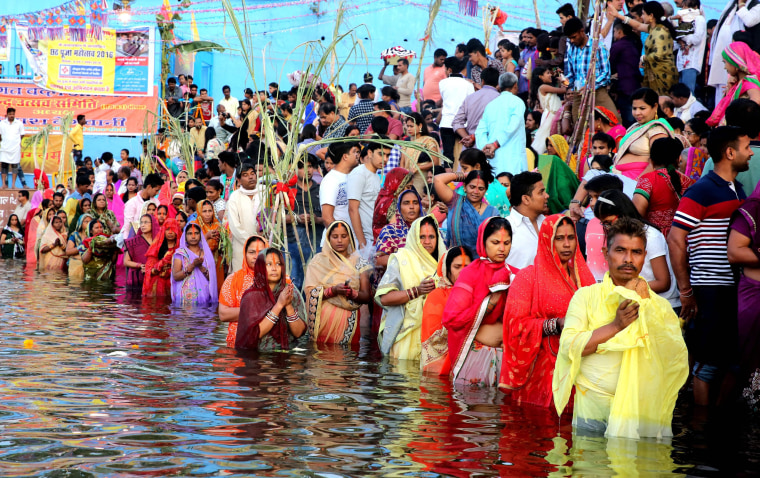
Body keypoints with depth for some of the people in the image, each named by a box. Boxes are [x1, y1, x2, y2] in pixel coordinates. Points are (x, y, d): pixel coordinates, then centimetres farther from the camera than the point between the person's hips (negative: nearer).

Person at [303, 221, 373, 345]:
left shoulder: (359, 263, 10)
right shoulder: (318, 261, 7)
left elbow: (367, 297, 3)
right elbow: (310, 292, -4)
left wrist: (351, 293, -16)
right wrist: (334, 290, -17)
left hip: (349, 320, 1)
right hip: (324, 319, -1)